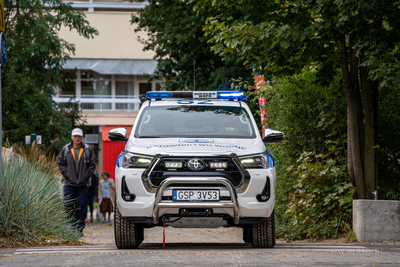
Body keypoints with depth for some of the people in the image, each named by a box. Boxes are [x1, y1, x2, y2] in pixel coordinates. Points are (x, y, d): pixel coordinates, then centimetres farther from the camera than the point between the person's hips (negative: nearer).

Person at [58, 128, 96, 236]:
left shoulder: (88, 150, 4)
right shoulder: (65, 150, 5)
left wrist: (85, 177, -5)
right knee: (68, 205, -4)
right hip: (69, 183, 0)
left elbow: (92, 165, 6)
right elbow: (61, 164, 9)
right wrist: (67, 175, -4)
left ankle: (80, 228, 5)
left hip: (83, 184, 0)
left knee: (81, 207, 0)